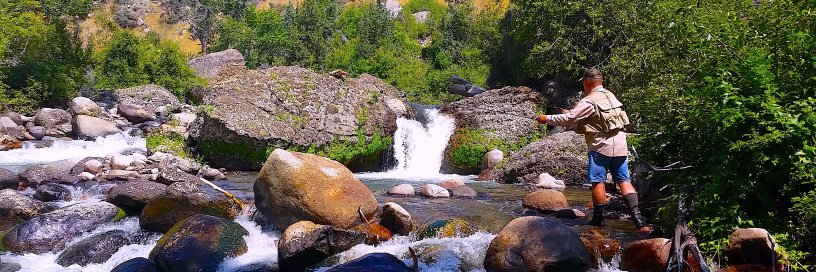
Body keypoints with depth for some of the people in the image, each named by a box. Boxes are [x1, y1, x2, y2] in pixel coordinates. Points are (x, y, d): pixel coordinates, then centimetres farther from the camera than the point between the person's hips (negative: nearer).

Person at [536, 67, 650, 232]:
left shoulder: (589, 101, -12)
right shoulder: (610, 96, 16)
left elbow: (569, 118, -12)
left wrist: (547, 119, 0)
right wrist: (572, 126, 21)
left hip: (601, 146, -7)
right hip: (620, 145, 8)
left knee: (598, 181, 1)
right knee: (624, 181, 5)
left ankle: (598, 219, 7)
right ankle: (637, 217, -5)